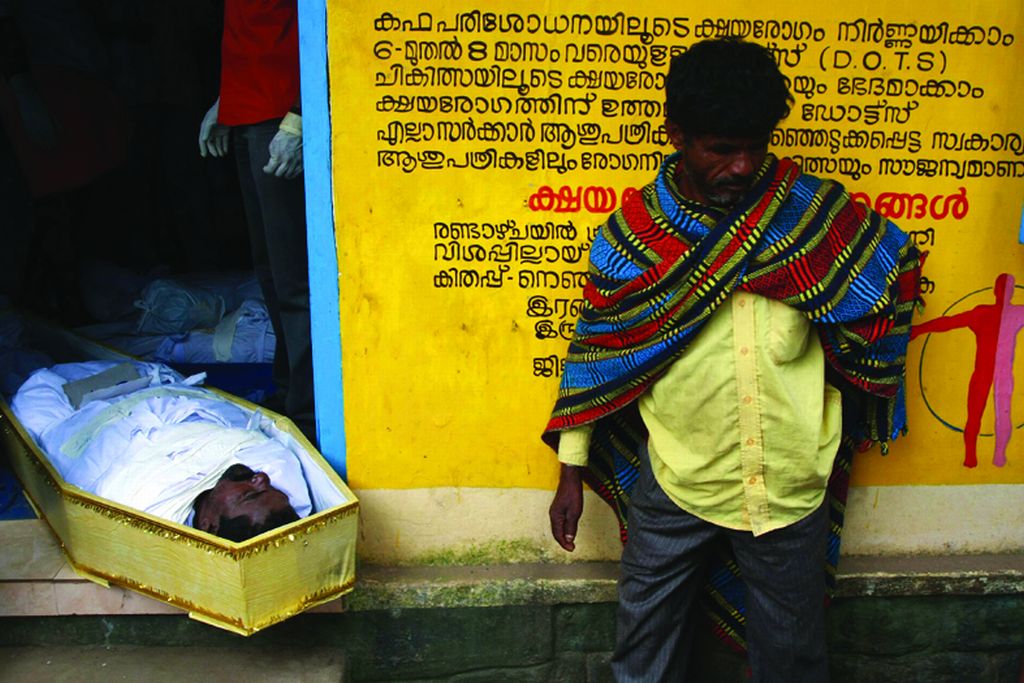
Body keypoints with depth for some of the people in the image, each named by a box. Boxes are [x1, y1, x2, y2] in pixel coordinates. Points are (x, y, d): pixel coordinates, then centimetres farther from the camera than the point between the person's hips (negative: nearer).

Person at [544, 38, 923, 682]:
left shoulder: (815, 211, -6)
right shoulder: (632, 232, -6)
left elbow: (898, 266, 11)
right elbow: (596, 350, 0)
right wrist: (572, 470, 3)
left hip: (790, 483, 1)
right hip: (673, 483, 0)